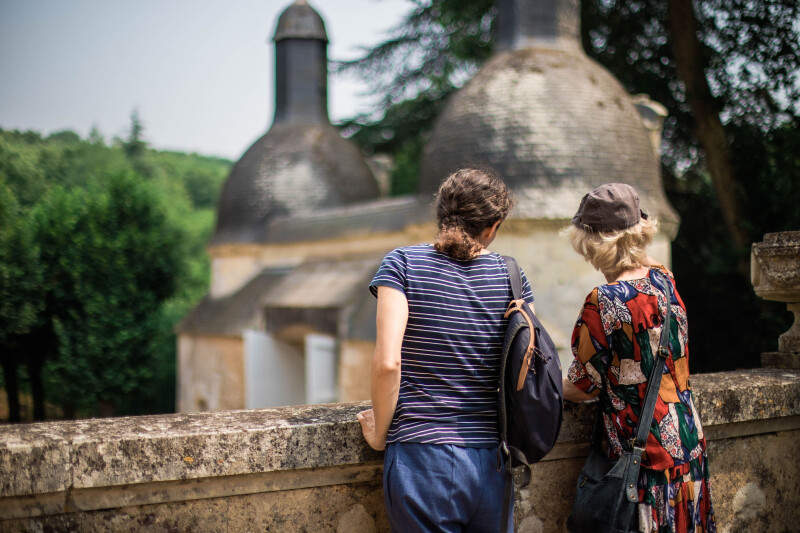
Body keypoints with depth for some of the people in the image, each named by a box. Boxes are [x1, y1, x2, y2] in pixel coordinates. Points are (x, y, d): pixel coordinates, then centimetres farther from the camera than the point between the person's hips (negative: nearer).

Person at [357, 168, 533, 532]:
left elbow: (387, 362, -15)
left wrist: (379, 433, 0)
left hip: (422, 458, -3)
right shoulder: (510, 276, 4)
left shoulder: (402, 265, -4)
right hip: (491, 461, 3)